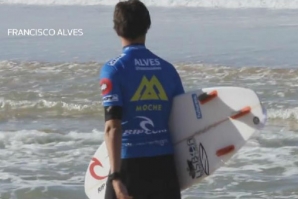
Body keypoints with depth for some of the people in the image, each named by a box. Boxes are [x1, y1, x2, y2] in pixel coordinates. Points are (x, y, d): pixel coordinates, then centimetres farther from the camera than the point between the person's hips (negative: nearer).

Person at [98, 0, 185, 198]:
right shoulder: (167, 69, 8)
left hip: (130, 165, -3)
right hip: (165, 164, 4)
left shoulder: (114, 70, -6)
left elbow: (113, 127, -14)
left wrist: (115, 176, -18)